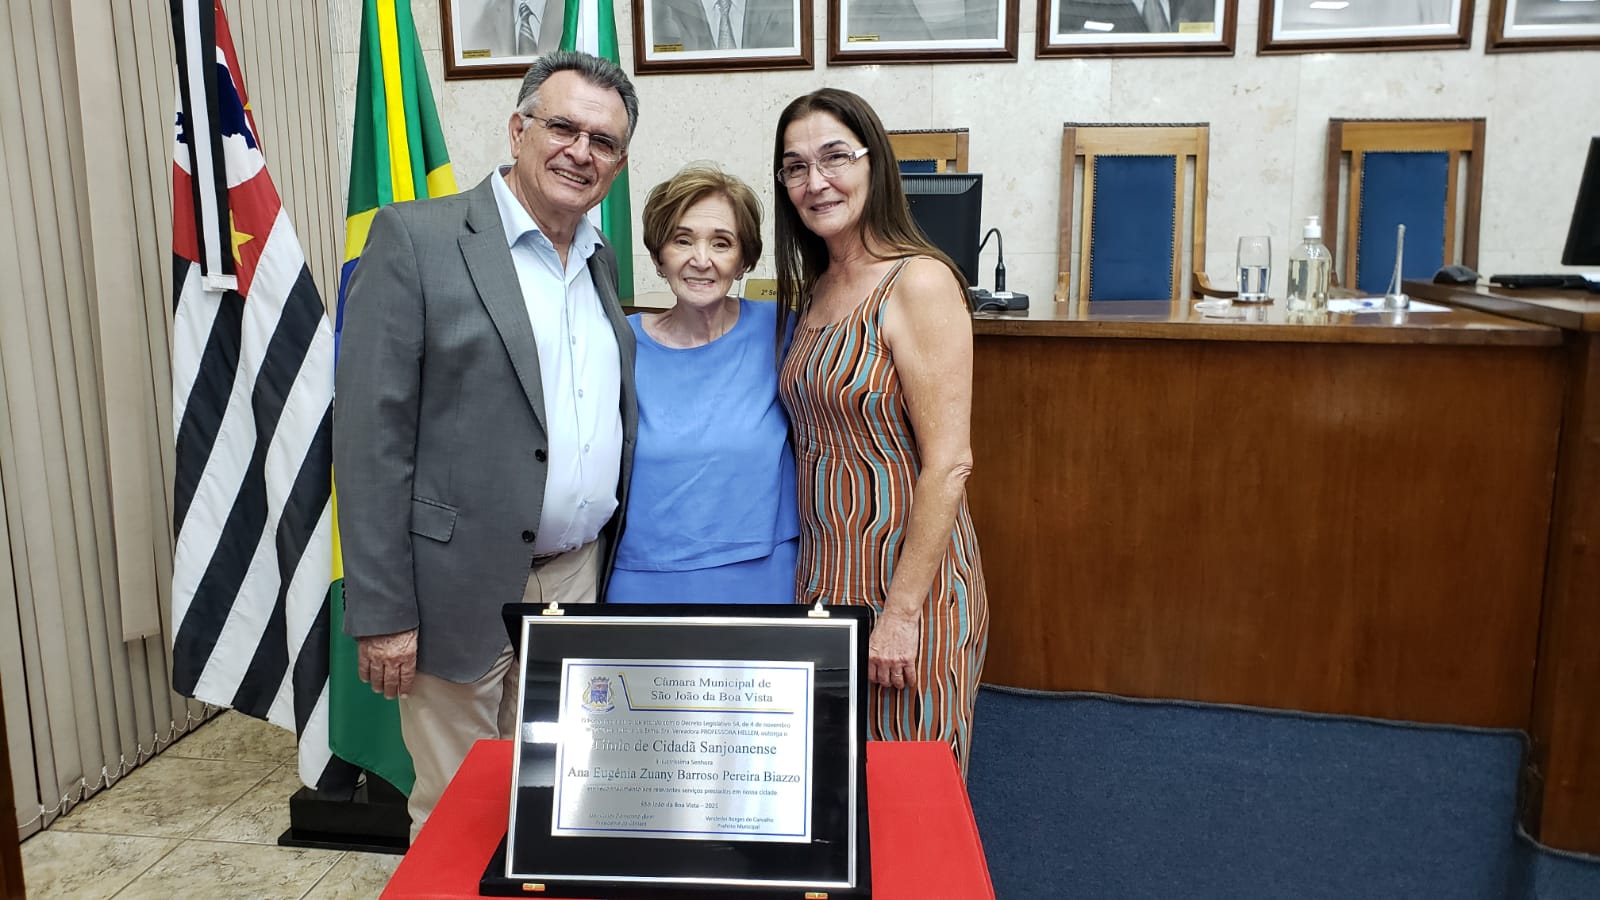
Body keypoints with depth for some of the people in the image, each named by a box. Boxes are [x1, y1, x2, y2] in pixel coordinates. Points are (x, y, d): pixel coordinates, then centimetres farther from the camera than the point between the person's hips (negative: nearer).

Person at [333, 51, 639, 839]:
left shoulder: (602, 262, 10)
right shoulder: (416, 239, -9)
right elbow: (369, 434, -13)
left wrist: (617, 572, 12)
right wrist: (380, 612, -15)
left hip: (578, 582, 6)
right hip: (463, 589, -5)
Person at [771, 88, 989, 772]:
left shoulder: (920, 282, -16)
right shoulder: (813, 290, 9)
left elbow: (948, 464, -19)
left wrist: (902, 611, -19)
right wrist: (810, 582, 9)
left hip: (907, 573, -7)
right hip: (824, 573, 7)